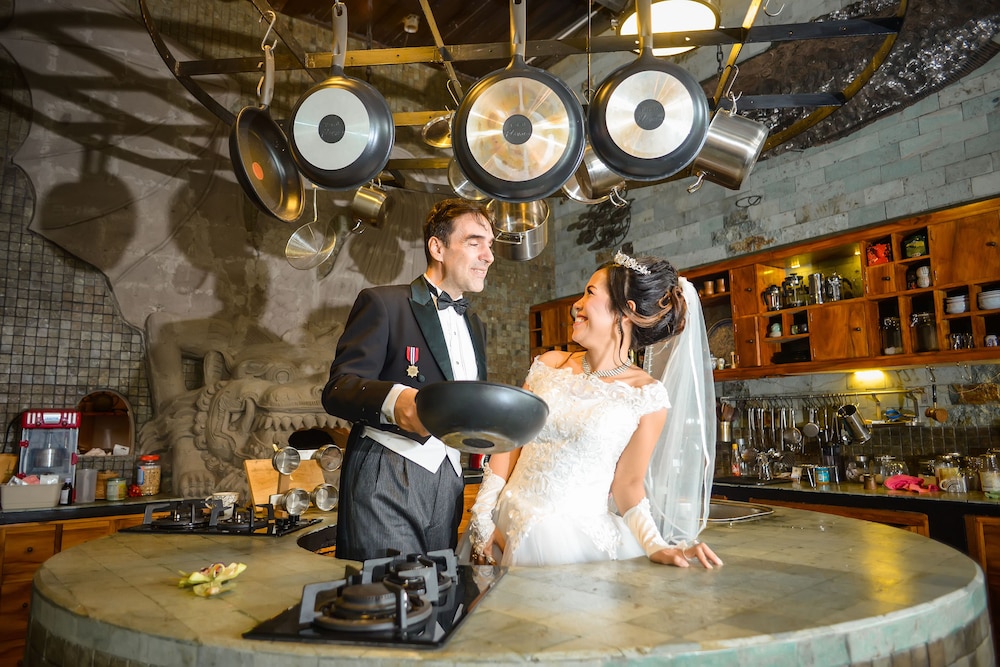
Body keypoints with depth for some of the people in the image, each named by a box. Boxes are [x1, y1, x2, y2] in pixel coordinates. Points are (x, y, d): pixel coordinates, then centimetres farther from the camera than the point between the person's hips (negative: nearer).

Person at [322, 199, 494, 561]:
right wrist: (393, 399, -31)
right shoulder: (383, 303, -3)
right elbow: (337, 389, -11)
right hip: (386, 481, -6)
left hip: (448, 486, 6)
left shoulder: (475, 326, 19)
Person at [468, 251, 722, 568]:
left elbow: (628, 483, -4)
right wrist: (483, 519, -2)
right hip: (509, 526, 3)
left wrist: (657, 547, -19)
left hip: (577, 537, -3)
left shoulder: (647, 395, -7)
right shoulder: (549, 364, 2)